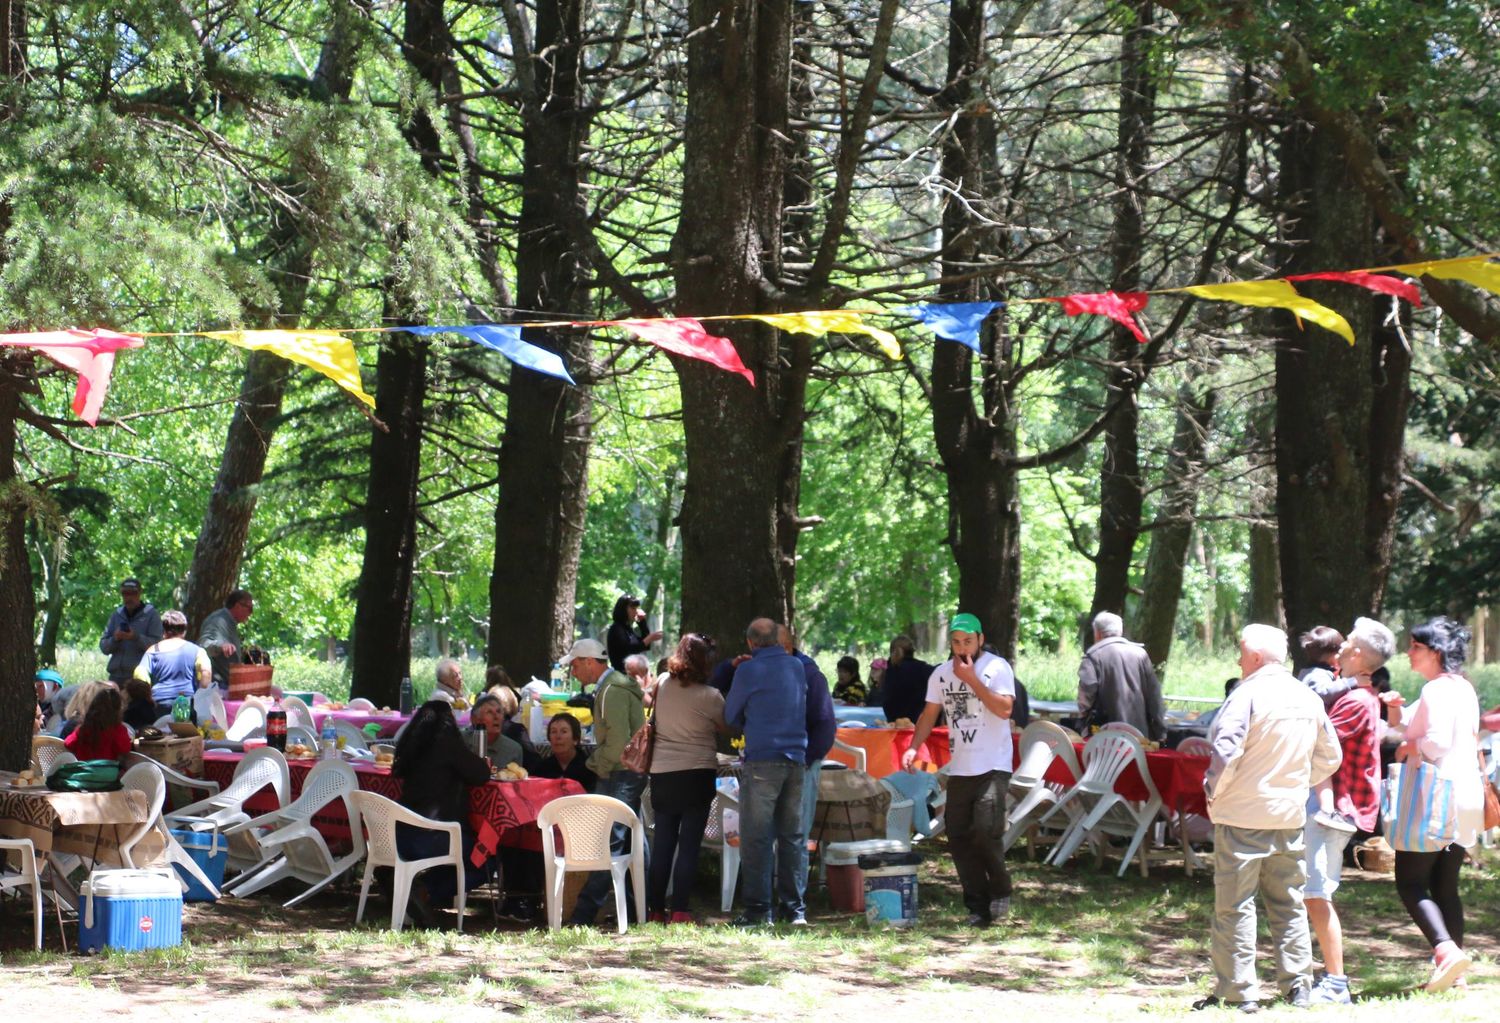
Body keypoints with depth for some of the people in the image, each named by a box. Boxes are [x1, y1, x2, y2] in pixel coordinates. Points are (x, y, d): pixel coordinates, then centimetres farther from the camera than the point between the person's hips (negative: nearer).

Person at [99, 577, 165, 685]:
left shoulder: (151, 615, 4)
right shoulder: (116, 615, 17)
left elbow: (156, 644, -7)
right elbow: (103, 646, 12)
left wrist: (136, 637, -22)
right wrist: (114, 639, -9)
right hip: (116, 675, 4)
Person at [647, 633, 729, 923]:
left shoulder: (663, 685, 3)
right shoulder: (709, 696, -11)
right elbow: (728, 729, 1)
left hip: (662, 774, 5)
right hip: (696, 772, -5)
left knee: (662, 843, 10)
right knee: (689, 844, -1)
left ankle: (655, 909, 12)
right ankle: (679, 911, -5)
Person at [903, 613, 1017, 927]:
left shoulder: (997, 668, -6)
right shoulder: (941, 674, 10)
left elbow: (1004, 709, -17)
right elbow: (929, 714, 15)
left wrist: (971, 679, -17)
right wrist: (914, 747, 1)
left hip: (993, 767, -5)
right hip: (959, 769, 6)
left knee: (986, 830, -19)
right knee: (959, 837, 2)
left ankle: (1000, 892, 4)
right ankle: (978, 907, 11)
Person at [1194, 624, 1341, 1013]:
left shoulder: (1248, 694, -14)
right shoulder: (1309, 699, 8)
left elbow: (1226, 751, -21)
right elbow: (1329, 757, 15)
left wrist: (1213, 791, -6)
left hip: (1242, 815, -7)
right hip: (1290, 816, 7)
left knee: (1234, 904, 0)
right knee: (1288, 902, 15)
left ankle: (1238, 991, 0)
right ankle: (1298, 984, 15)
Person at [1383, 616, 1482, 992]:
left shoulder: (1436, 690, -14)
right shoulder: (1465, 688, 14)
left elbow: (1437, 742, -24)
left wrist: (1407, 748, -5)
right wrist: (1398, 712, 10)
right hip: (1465, 796, 9)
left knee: (1410, 882, -6)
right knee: (1445, 885, 12)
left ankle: (1445, 949, -23)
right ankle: (1453, 972, 11)